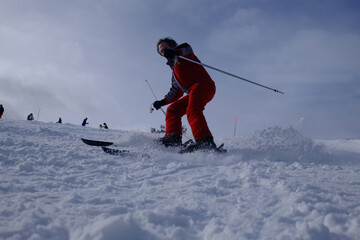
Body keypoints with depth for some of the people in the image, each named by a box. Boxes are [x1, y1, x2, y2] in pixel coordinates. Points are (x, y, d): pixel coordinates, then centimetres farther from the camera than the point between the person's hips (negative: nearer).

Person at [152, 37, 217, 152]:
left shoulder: (182, 56, 15)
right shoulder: (175, 74, 36)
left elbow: (187, 48, -11)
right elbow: (176, 93, 37)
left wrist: (175, 52, -31)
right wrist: (162, 102, 29)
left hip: (202, 84, -9)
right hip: (193, 92, 9)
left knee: (192, 110, -30)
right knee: (172, 109, 4)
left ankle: (205, 142, -48)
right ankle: (173, 137, -15)